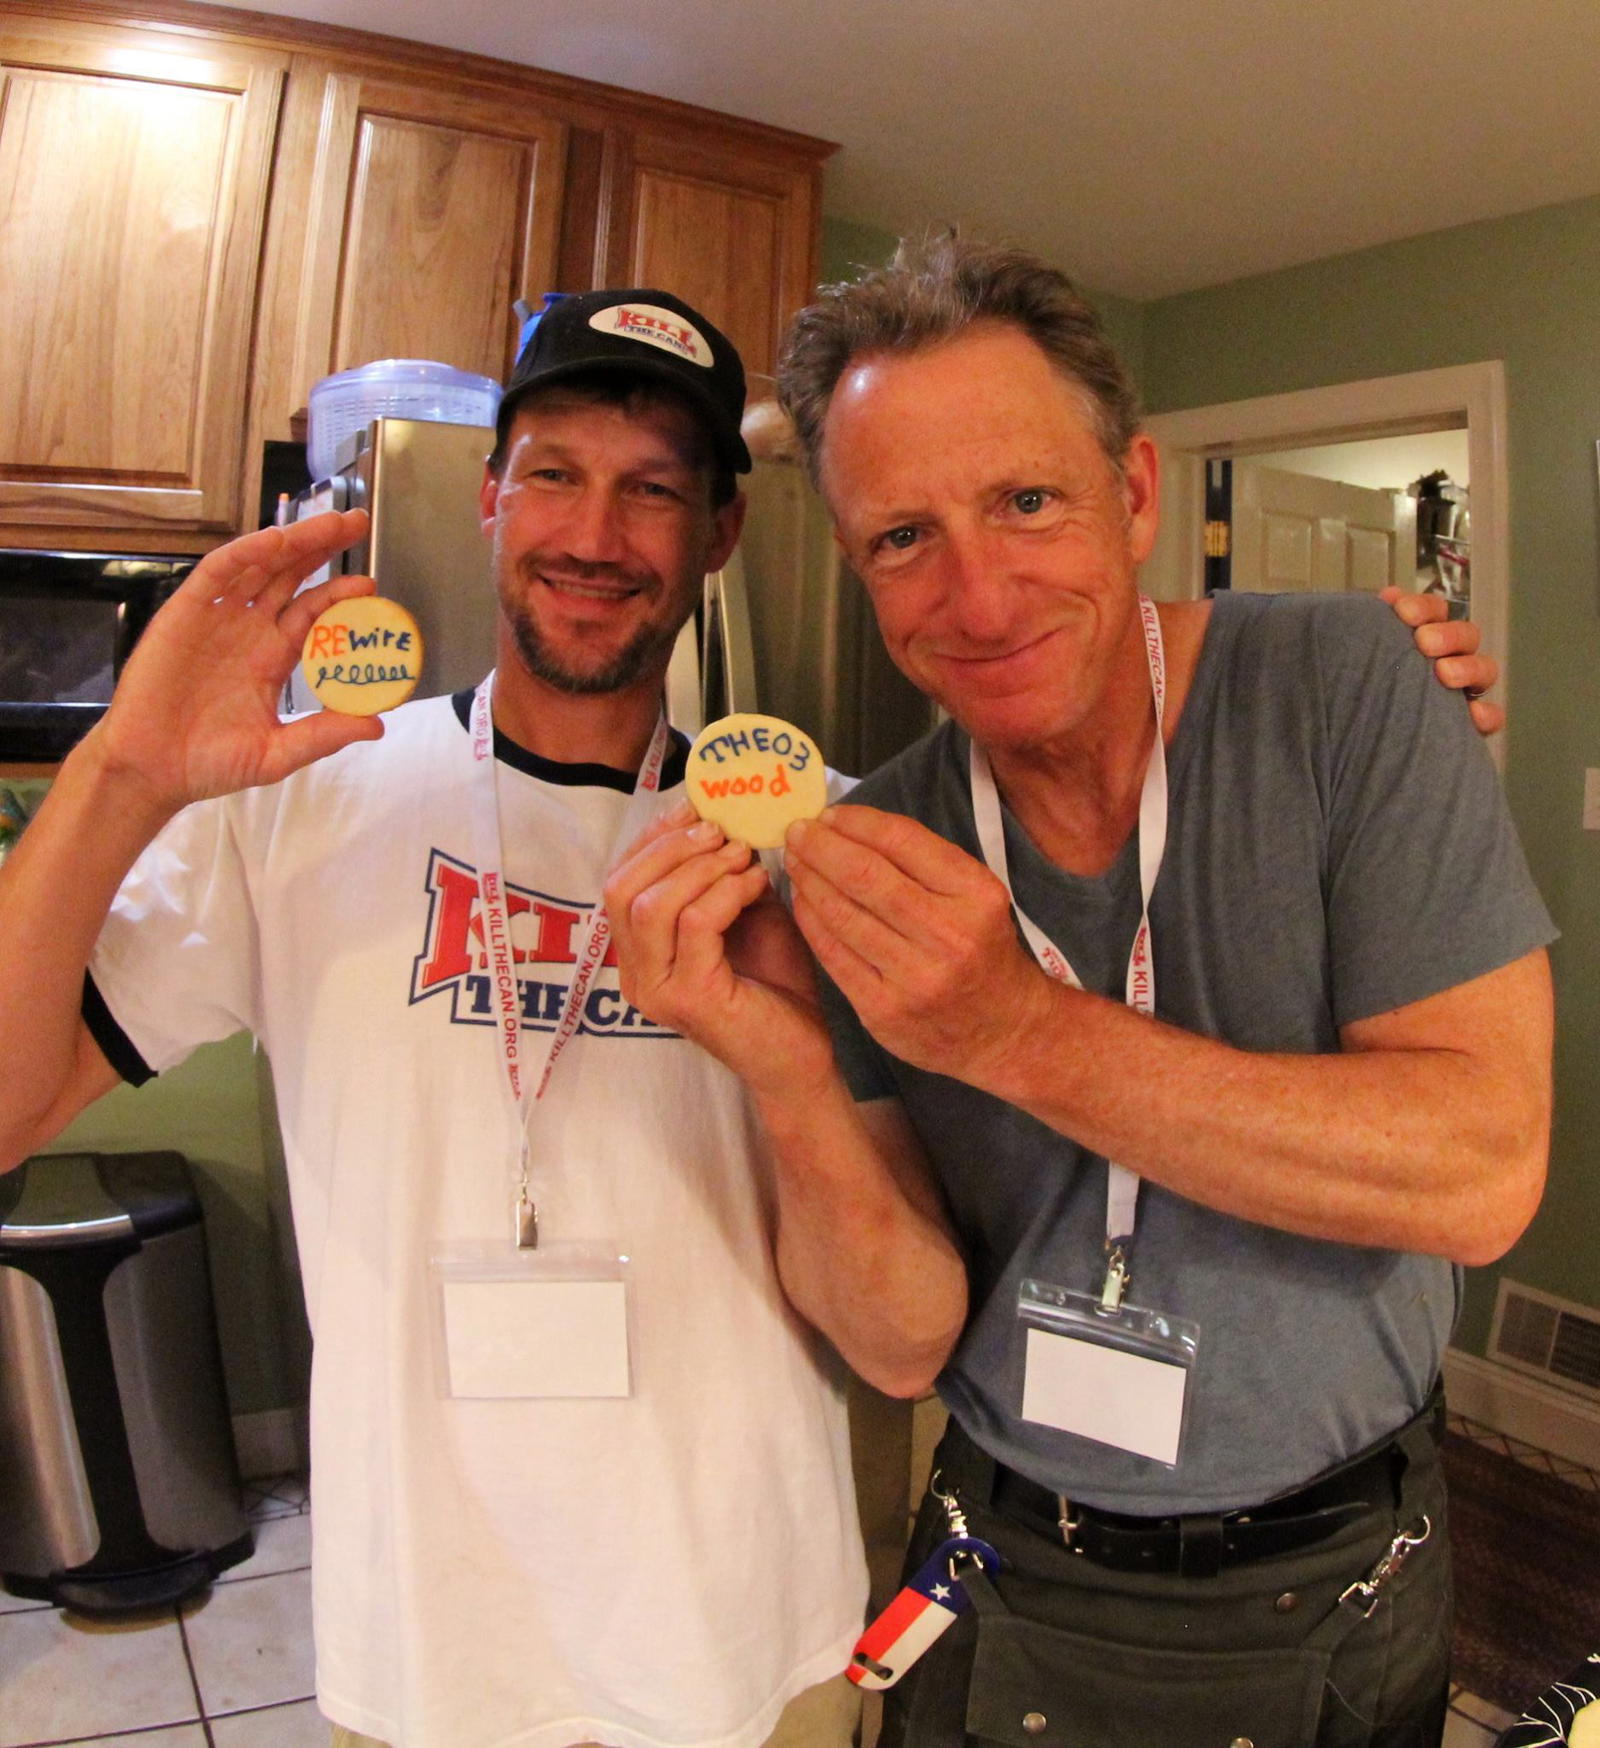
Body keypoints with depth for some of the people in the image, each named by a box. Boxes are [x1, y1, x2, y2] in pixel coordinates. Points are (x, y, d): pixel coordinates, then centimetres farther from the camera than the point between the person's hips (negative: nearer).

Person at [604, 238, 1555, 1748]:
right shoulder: (874, 857, -12)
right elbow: (905, 1343, -13)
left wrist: (1021, 1031, -33)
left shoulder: (1337, 686, -17)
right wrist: (790, 1080, -32)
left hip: (1336, 1590, -1)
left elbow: (1484, 1171, -25)